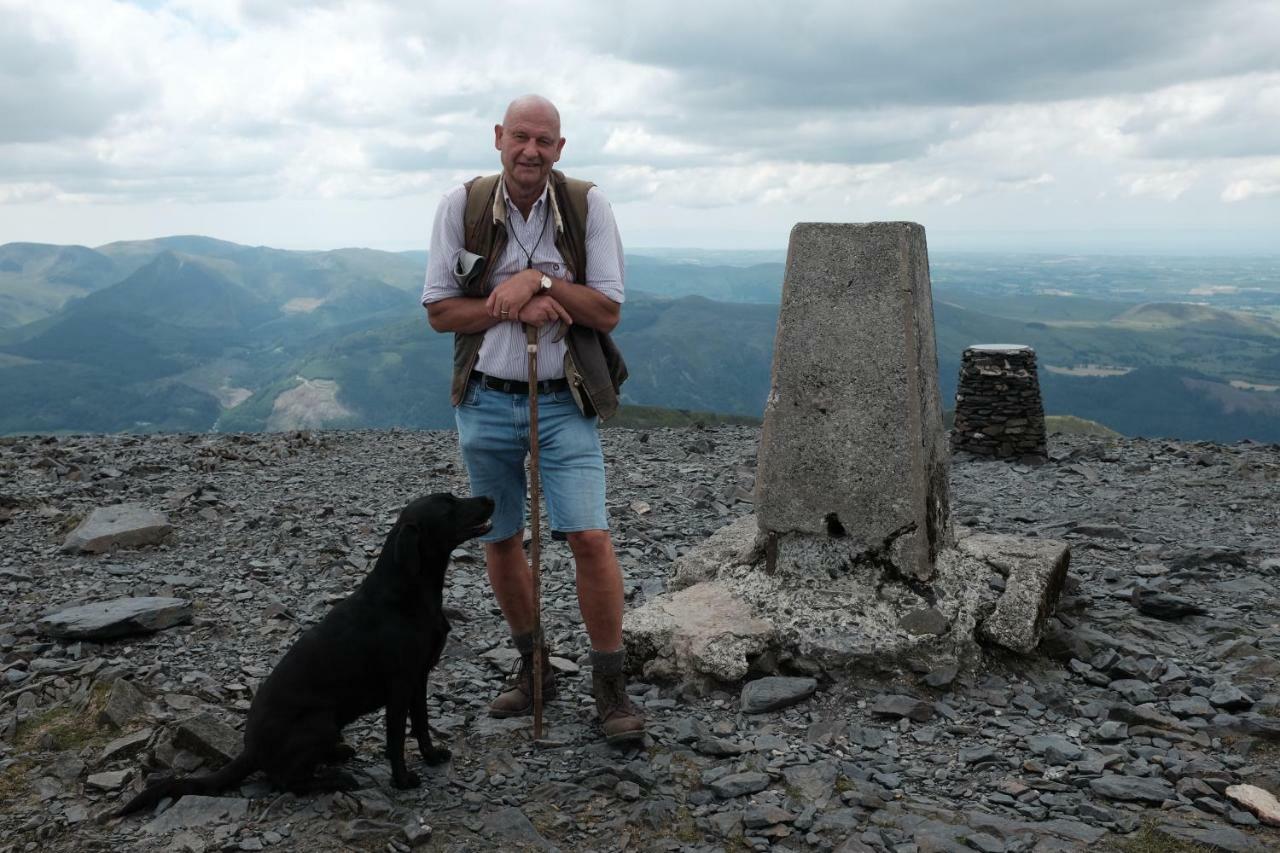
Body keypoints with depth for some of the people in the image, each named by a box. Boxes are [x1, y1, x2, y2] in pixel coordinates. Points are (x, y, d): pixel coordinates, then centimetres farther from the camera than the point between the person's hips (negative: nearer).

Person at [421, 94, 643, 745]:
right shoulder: (461, 206, -3)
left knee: (589, 535, -12)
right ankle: (533, 666, 32)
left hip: (563, 401, -2)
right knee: (500, 540, 12)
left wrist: (539, 281, -21)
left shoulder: (587, 205, -6)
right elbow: (439, 310, -4)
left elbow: (608, 311, -8)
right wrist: (517, 306, -18)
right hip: (486, 399, 2)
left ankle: (610, 686, 5)